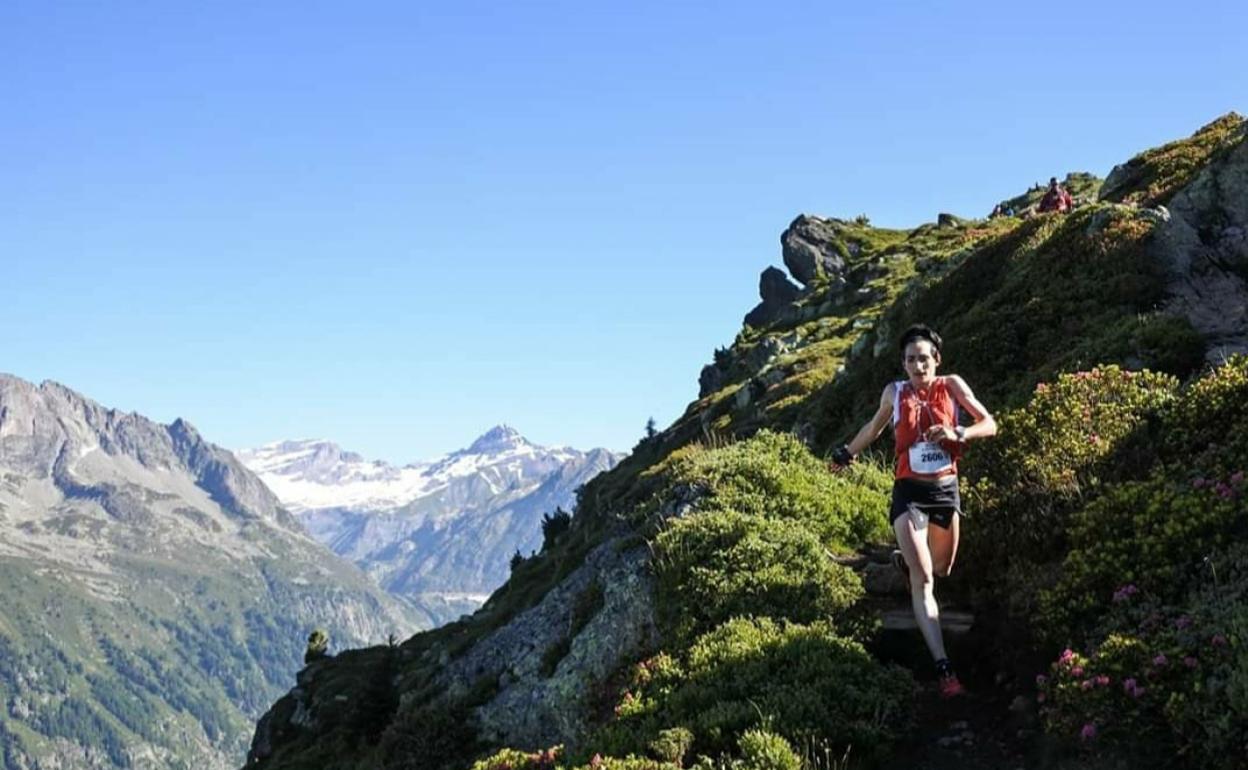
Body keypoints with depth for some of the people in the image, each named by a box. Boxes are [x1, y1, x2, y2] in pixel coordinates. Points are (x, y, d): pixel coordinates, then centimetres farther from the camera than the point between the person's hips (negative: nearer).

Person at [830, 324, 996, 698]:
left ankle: (905, 559, 57)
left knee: (942, 569, 20)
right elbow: (875, 426, 20)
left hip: (946, 489, 2)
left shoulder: (951, 386, -2)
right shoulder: (894, 392, 0)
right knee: (923, 579, -13)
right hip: (909, 492, -2)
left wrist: (958, 433, -21)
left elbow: (989, 425, -3)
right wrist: (847, 452, 30)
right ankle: (944, 668, -17)